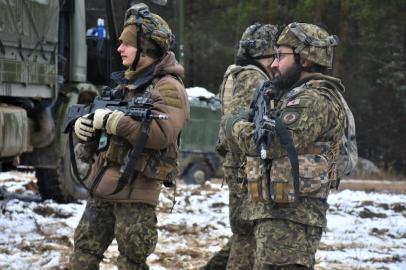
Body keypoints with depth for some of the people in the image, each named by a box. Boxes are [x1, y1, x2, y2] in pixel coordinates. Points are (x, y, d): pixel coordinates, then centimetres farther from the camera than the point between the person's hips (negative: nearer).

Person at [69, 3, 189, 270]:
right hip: (102, 187, 9)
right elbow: (101, 120, 22)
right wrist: (84, 124, -2)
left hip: (136, 192, -9)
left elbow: (160, 134, -26)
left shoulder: (168, 88, -11)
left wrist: (111, 120, -22)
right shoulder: (128, 83, 17)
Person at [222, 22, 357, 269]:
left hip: (289, 219, -11)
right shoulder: (297, 96, 20)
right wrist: (251, 122, 4)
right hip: (280, 214, 11)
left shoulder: (315, 101, -15)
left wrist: (234, 124, -4)